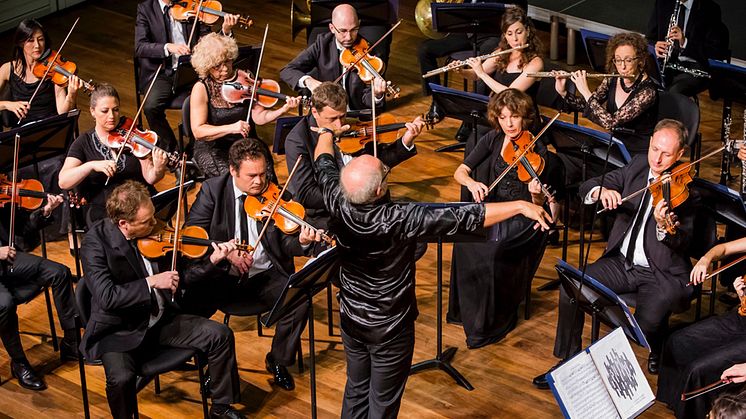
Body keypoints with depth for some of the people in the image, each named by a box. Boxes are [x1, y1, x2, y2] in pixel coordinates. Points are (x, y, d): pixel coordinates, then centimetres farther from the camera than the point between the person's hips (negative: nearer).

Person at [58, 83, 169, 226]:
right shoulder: (83, 143, 4)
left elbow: (149, 178, -2)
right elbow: (63, 182, -8)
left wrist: (158, 170, -25)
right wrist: (92, 165, -23)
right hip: (103, 212, -1)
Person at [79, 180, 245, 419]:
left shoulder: (154, 231, -2)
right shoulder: (96, 241, -18)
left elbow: (180, 277, 7)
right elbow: (107, 297, -28)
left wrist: (213, 260, -7)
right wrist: (152, 282, -30)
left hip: (161, 320, 5)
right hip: (119, 331, -5)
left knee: (220, 335, -7)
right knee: (121, 379, -32)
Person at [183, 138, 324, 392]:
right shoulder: (213, 190, -4)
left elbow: (285, 245, -4)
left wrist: (302, 242, -28)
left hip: (266, 275, 1)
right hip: (223, 275, -1)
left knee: (299, 302, -23)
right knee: (190, 306, -26)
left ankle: (279, 361, 4)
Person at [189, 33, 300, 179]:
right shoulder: (201, 89, -8)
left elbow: (259, 116, -8)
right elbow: (198, 131, -15)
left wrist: (284, 109, -26)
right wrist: (231, 128, -28)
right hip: (213, 149, -2)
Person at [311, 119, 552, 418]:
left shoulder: (339, 204, -20)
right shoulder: (399, 220, -36)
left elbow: (324, 164, 2)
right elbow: (463, 217, -36)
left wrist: (326, 133, 22)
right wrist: (520, 206, -32)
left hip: (351, 318, 5)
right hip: (389, 327, -5)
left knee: (355, 391, 25)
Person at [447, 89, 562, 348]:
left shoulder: (538, 152, -7)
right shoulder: (492, 140, 4)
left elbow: (538, 205, -6)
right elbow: (459, 172, 1)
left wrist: (536, 194, -30)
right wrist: (471, 182, -21)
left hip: (521, 220, -4)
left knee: (492, 250, -29)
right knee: (465, 241, -25)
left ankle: (490, 322, -13)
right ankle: (465, 309, -6)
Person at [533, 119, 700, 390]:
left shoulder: (687, 189, -13)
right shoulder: (638, 166, 3)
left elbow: (682, 243, -22)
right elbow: (586, 187, 0)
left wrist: (664, 225, -43)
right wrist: (600, 191, -24)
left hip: (663, 273, -5)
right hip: (622, 262, 5)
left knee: (647, 325, -29)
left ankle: (658, 350, 10)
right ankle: (568, 360, 2)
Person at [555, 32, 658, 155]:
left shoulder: (648, 91, -22)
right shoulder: (613, 80, -2)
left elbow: (610, 122, -28)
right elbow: (585, 105, 8)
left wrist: (585, 92, -23)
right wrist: (563, 93, -9)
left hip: (638, 154, -6)